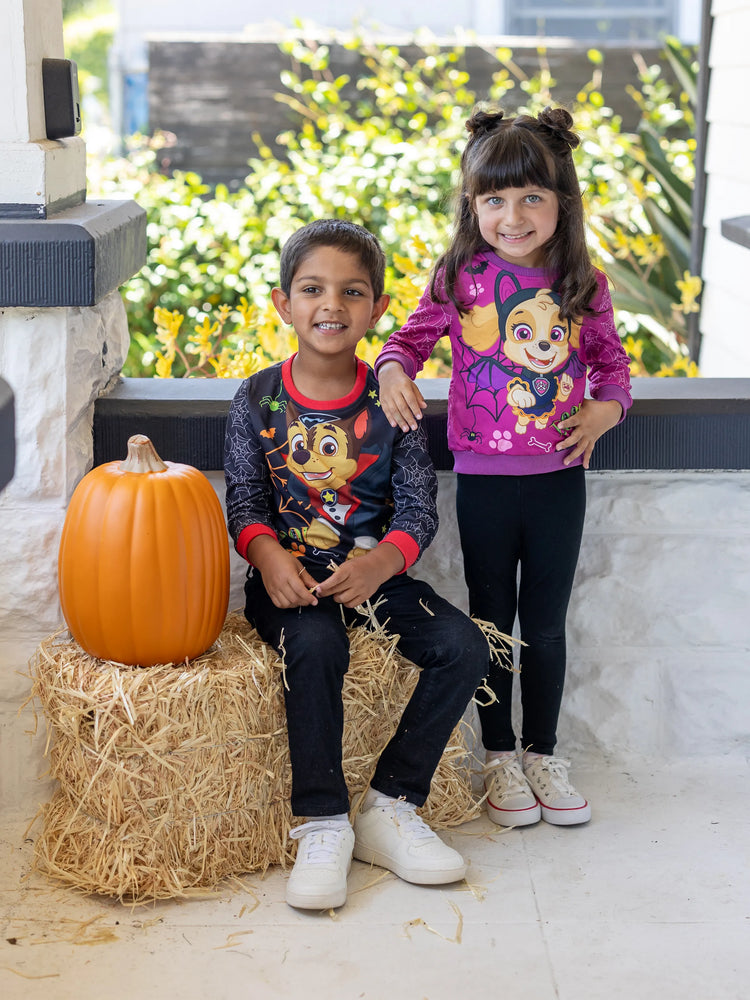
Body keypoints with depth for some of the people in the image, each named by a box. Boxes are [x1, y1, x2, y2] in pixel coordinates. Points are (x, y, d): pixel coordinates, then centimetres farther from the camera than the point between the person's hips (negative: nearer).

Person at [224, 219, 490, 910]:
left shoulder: (389, 402, 1)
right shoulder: (258, 400, 0)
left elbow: (419, 509, -3)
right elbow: (245, 502, -1)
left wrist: (380, 562, -24)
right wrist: (270, 557, -24)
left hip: (373, 574, 2)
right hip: (289, 580, -2)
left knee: (465, 647, -19)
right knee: (316, 645, -34)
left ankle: (391, 807, -8)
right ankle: (323, 825, -23)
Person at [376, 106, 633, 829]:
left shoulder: (583, 287, -2)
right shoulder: (460, 279, -6)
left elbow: (611, 361, 11)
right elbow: (411, 337, 5)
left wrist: (606, 409, -8)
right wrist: (392, 371, -16)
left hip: (559, 478, 1)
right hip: (484, 478, -1)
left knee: (546, 624, 12)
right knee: (492, 621, 12)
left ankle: (542, 753, 28)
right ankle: (500, 757, 26)